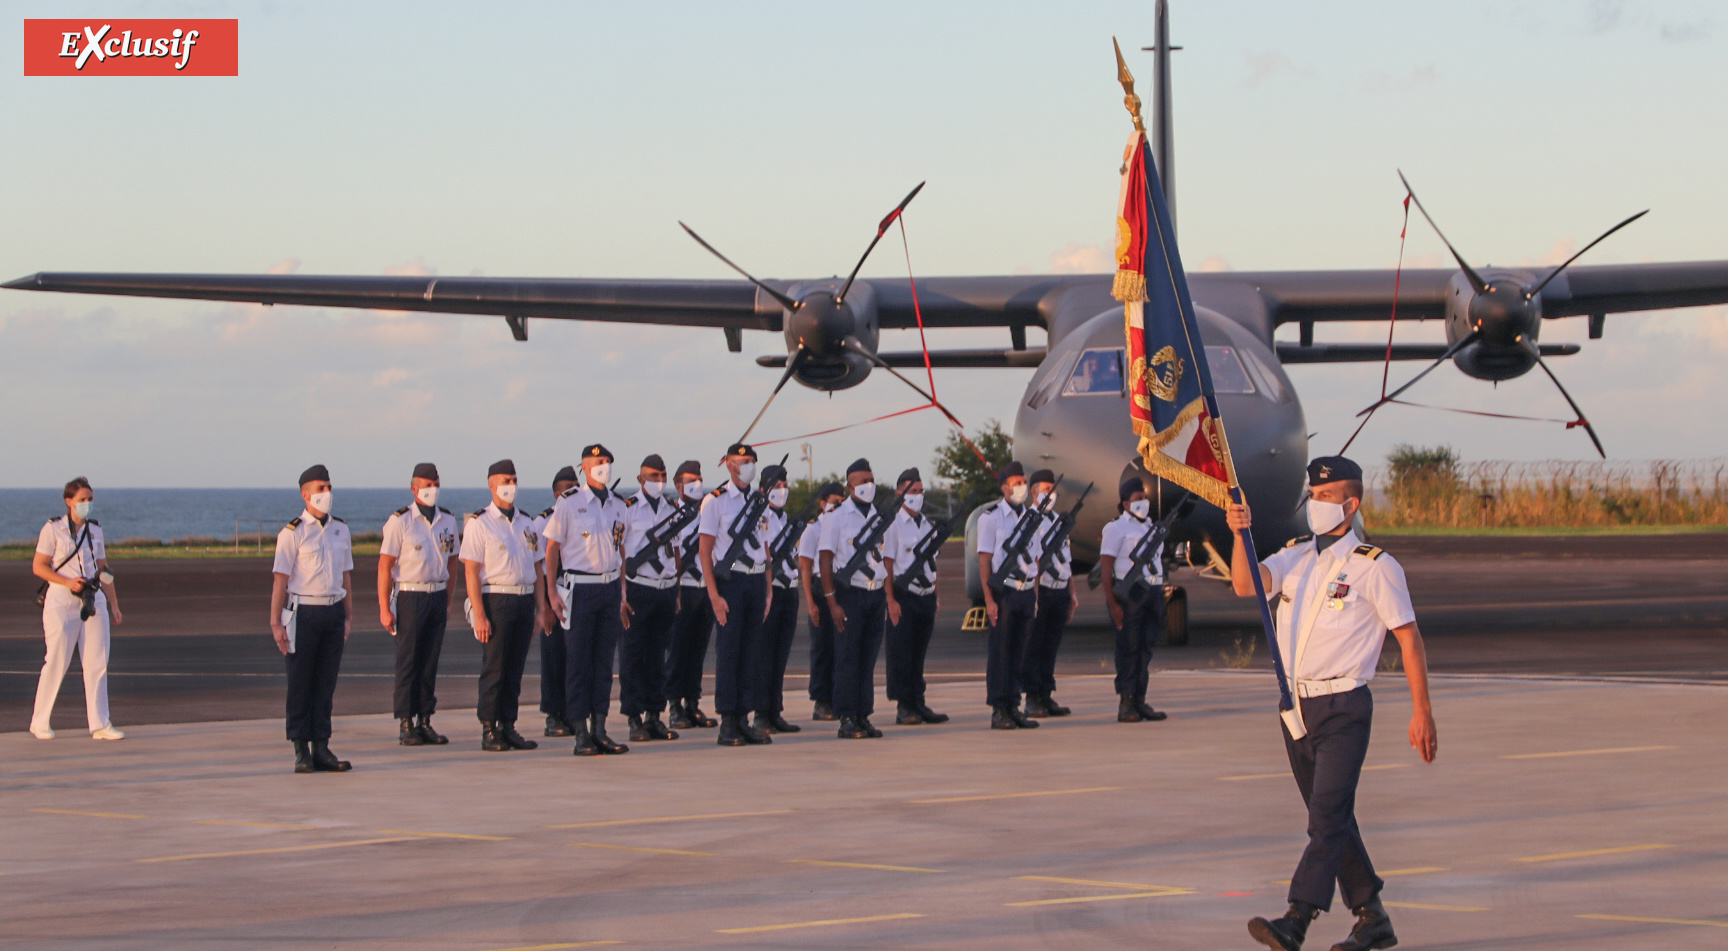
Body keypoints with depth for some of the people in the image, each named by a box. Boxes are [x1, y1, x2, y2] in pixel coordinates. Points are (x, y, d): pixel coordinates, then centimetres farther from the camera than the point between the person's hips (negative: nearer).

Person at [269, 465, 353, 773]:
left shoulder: (341, 530, 12)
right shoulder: (292, 533, -5)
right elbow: (281, 580, -6)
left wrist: (348, 617, 12)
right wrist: (276, 623, -11)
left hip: (333, 613, 5)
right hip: (303, 612, -5)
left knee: (326, 683, 6)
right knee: (300, 684, -1)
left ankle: (321, 747, 10)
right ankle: (301, 750, 3)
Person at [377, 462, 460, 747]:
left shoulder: (448, 520, 10)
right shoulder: (399, 521, -6)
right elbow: (385, 565, -8)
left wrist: (448, 601, 12)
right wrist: (385, 608, -11)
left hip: (438, 595, 5)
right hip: (410, 595, -5)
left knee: (430, 662, 6)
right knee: (407, 662, -3)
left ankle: (425, 721, 11)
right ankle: (405, 724, 1)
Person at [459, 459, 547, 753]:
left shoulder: (526, 523, 15)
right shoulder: (479, 523, -3)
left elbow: (536, 568, 17)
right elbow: (471, 571, -9)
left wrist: (540, 609, 10)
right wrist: (479, 615, -16)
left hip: (524, 601, 5)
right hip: (496, 599, -5)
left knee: (515, 668, 7)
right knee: (494, 669, -4)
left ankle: (508, 727, 12)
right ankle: (489, 731, 1)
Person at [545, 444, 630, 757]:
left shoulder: (617, 506, 11)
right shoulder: (569, 502, -4)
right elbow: (552, 547, -2)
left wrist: (622, 593, 13)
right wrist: (552, 592, -8)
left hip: (610, 588, 5)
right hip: (580, 588, -5)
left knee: (604, 661, 6)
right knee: (578, 663, -2)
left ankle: (599, 730, 11)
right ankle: (581, 734, 1)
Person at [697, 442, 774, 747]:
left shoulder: (760, 503, 14)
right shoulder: (716, 502, -2)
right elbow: (704, 551, -6)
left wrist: (768, 592, 11)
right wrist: (714, 595, -13)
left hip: (757, 581, 5)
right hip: (730, 581, -5)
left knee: (753, 651, 5)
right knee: (728, 650, -4)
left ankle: (744, 719, 11)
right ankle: (728, 723, 0)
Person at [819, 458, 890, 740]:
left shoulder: (880, 517, 14)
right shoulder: (837, 517, -1)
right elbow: (826, 561, -4)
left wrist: (887, 599, 11)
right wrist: (832, 601, -12)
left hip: (876, 594, 5)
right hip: (849, 593, -5)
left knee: (869, 659, 5)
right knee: (847, 659, -5)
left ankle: (864, 717, 9)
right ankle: (847, 719, -3)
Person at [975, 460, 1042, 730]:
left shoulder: (1031, 517, 14)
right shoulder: (991, 517, -3)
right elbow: (984, 561, -6)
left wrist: (1035, 597, 13)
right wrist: (989, 599, -13)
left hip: (1027, 592, 5)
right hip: (1003, 592, -5)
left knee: (1018, 652, 7)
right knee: (999, 651, -3)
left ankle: (1013, 707, 12)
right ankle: (998, 711, -1)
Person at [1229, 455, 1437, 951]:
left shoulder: (1375, 567, -5)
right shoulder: (1294, 556, 11)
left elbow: (1409, 638, -4)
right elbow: (1246, 585, -5)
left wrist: (1422, 712, -7)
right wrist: (1240, 536, -23)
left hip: (1343, 708, -7)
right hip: (1297, 706, 7)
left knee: (1328, 816, -14)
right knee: (1331, 818, 12)